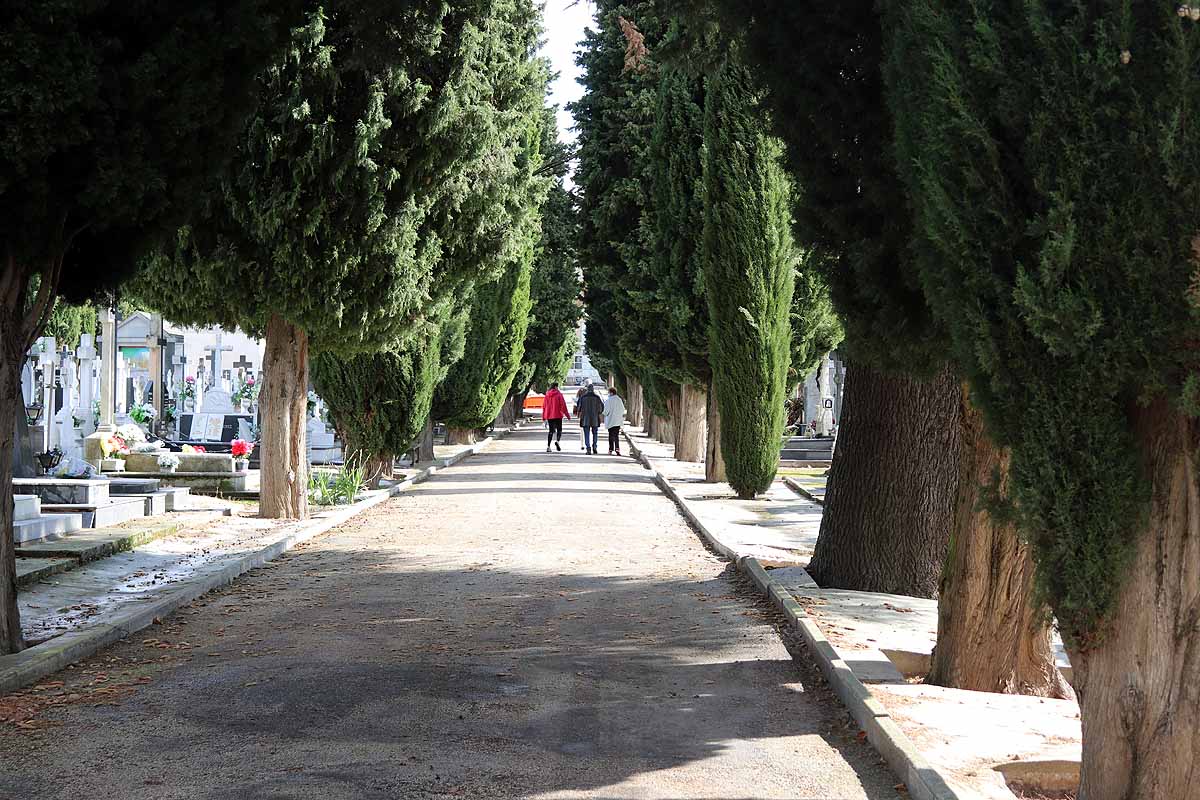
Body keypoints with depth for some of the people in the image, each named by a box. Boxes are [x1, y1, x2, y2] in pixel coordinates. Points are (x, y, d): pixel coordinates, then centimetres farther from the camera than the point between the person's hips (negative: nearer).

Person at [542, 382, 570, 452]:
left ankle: (548, 446, 2)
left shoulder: (547, 395, 7)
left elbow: (544, 406, 9)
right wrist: (567, 415, -2)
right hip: (557, 415, -4)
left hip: (549, 416, 4)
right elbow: (563, 405, -8)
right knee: (559, 430, 7)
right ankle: (557, 441, -21)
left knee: (551, 431, 11)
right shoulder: (559, 394, -6)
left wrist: (544, 417, 16)